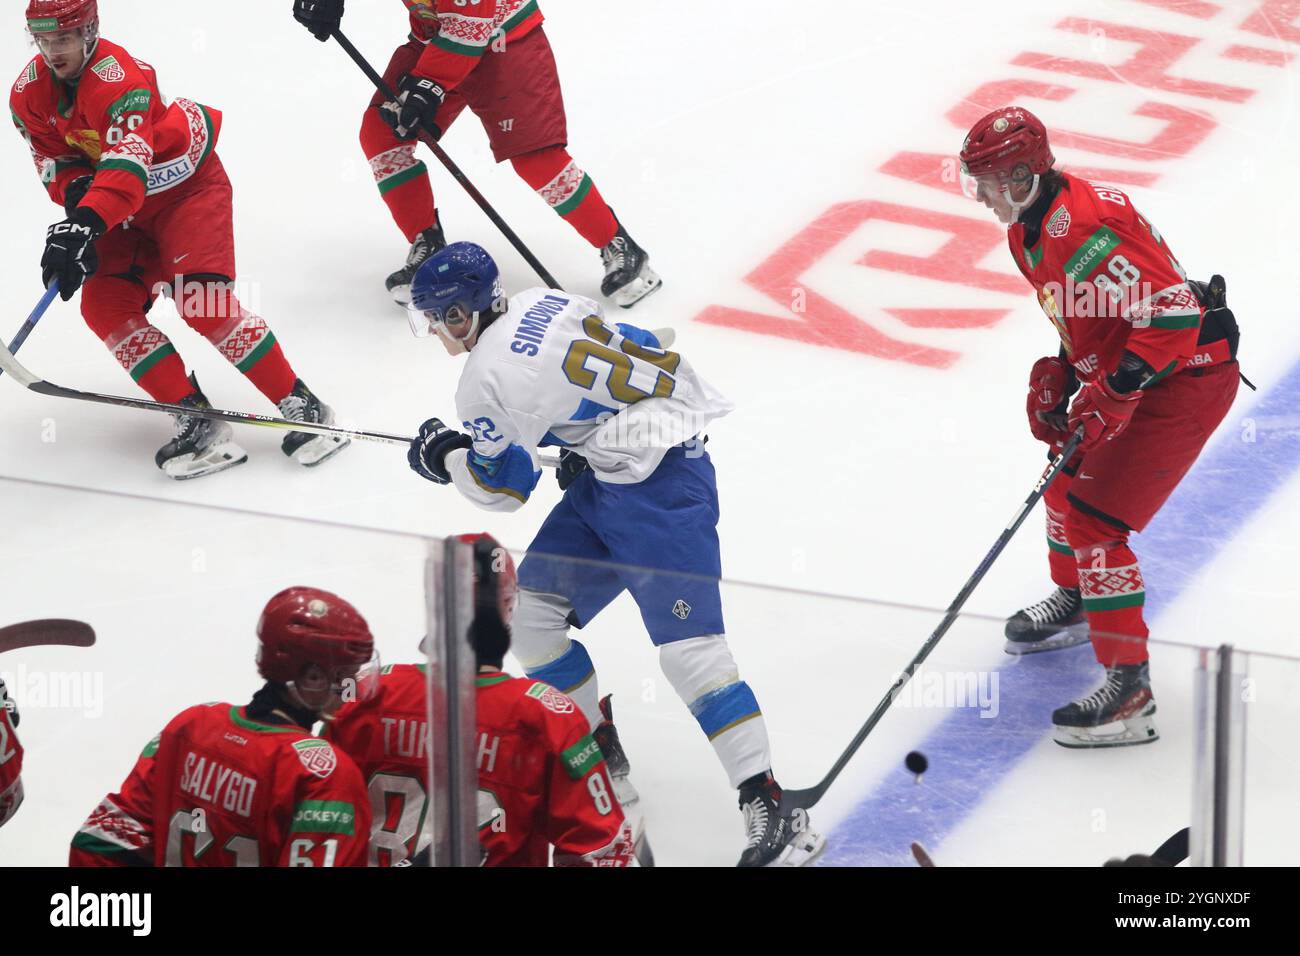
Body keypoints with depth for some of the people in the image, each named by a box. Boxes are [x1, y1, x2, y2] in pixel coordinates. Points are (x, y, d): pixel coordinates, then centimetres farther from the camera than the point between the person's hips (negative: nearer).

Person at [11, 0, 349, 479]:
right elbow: (54, 161, 0)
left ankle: (299, 403, -13)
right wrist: (76, 190, -24)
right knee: (105, 306, -12)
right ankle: (194, 415, -14)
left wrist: (85, 223, -59)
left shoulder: (118, 77, -31)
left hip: (188, 184, -7)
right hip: (127, 209, 7)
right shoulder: (29, 94, -7)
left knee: (202, 305, -22)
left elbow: (125, 168, -44)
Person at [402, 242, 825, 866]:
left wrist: (445, 457, 12)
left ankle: (769, 809, -19)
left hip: (659, 485, -10)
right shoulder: (542, 305, 10)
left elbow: (502, 486, -6)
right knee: (531, 605, 12)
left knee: (686, 645, -16)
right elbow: (638, 347, 20)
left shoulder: (489, 377, -15)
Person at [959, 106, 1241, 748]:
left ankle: (1129, 688, -11)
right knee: (1067, 481, 25)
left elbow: (1171, 310, -32)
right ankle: (1075, 602, 51)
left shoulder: (1080, 227, -28)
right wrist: (1058, 377, 10)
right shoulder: (1028, 231, 6)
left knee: (1095, 520, -13)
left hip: (1188, 376, -11)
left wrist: (1114, 395, -30)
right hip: (1134, 374, 11)